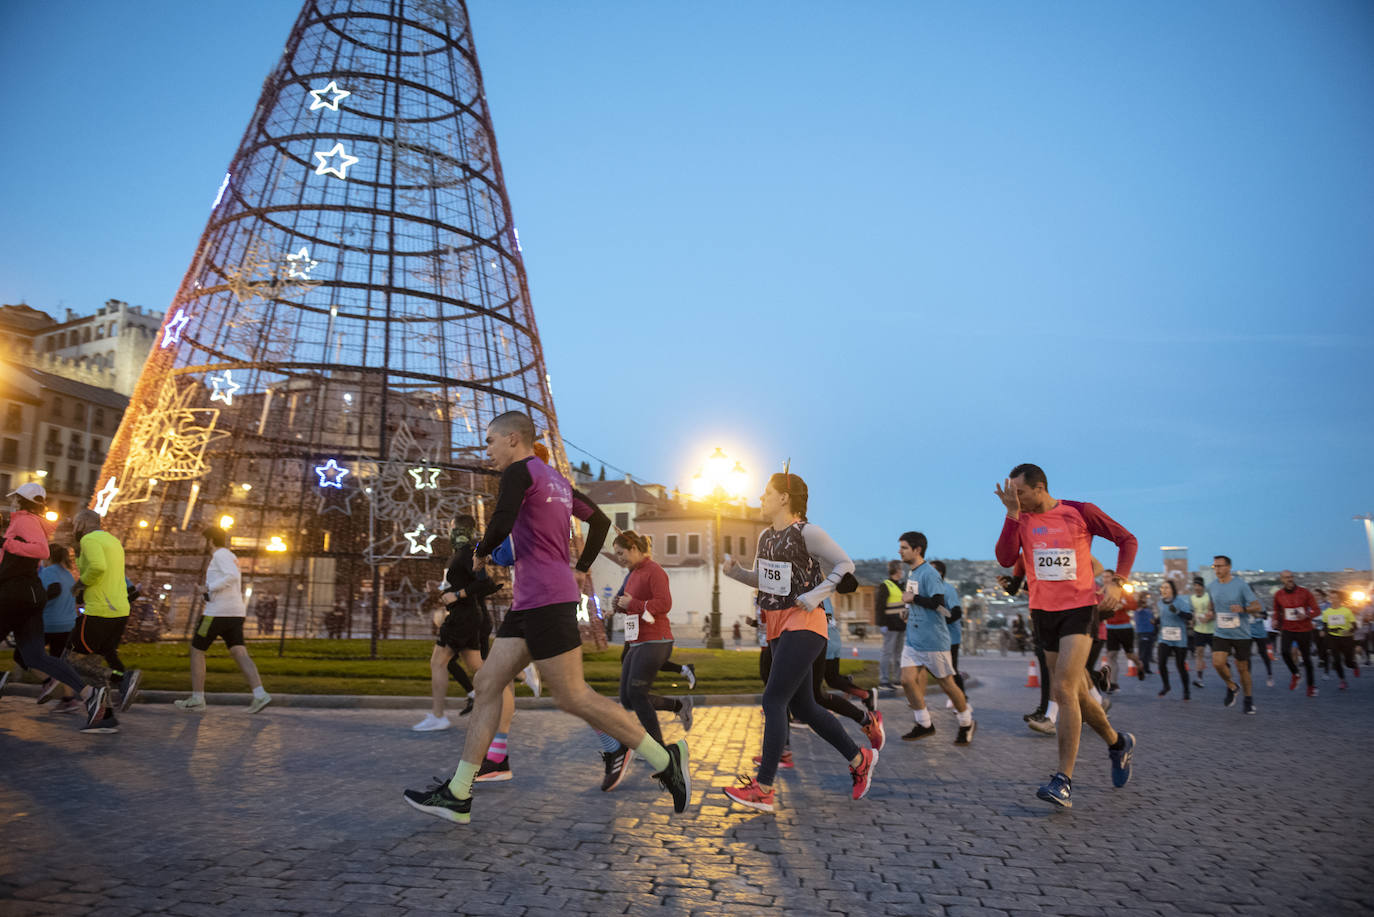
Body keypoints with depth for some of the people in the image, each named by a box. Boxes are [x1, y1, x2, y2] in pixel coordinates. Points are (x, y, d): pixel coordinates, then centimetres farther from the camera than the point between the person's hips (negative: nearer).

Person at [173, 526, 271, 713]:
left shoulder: (220, 554, -7)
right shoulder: (231, 558, 22)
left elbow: (233, 576, -23)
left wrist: (208, 588, -17)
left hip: (218, 612, -8)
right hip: (235, 613, 8)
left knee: (196, 651, 8)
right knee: (240, 654, -4)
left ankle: (197, 699, 13)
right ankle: (260, 695, -19)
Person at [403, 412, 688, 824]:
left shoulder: (519, 472, -7)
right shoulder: (557, 480, 20)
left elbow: (501, 524, -22)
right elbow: (600, 520, 27)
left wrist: (481, 554, -3)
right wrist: (581, 568, 28)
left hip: (546, 600, -10)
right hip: (529, 603, 10)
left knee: (573, 697, -7)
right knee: (487, 683, 8)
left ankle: (665, 760, 1)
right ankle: (457, 796, 12)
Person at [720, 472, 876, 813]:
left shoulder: (807, 532, -11)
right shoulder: (766, 535, 12)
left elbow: (845, 565, -7)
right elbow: (762, 579, 22)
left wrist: (816, 596, -17)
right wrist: (736, 571, 4)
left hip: (804, 624, -9)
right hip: (778, 628, 9)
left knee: (773, 700, -13)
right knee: (803, 707, 12)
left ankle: (763, 788, -8)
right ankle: (860, 759, 28)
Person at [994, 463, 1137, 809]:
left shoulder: (1080, 512, -5)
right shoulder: (1020, 519, 3)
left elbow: (1127, 540, 4)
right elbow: (1006, 559, -11)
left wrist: (1116, 582, -8)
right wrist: (1012, 513, -15)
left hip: (1079, 608, -5)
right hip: (1044, 611, 5)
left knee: (1064, 689, -16)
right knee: (1074, 692, 13)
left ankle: (1064, 781, -14)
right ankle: (1118, 744, 39)